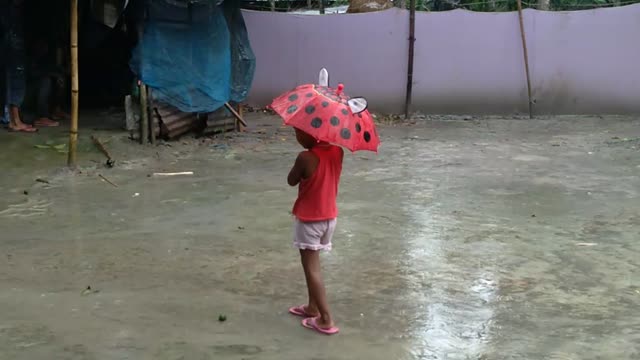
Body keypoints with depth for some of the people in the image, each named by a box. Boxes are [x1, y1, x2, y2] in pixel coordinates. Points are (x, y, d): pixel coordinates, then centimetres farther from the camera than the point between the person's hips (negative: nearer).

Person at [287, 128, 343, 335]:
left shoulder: (305, 158, -24)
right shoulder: (337, 151, -6)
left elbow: (291, 181, -9)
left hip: (309, 219, -7)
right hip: (329, 216, 7)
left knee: (311, 268, 0)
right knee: (313, 264, 23)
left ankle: (326, 320, -1)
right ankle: (313, 307, 33)